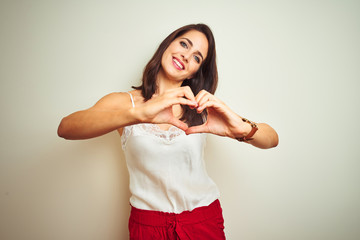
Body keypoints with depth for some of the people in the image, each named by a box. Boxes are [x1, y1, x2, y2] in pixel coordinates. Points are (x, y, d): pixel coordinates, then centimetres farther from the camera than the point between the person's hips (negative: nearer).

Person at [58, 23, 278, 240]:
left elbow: (272, 139, -9)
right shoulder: (123, 102, -6)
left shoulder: (203, 108, -3)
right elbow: (66, 128, -24)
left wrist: (242, 128, -32)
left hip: (204, 222, 1)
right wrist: (137, 114, -40)